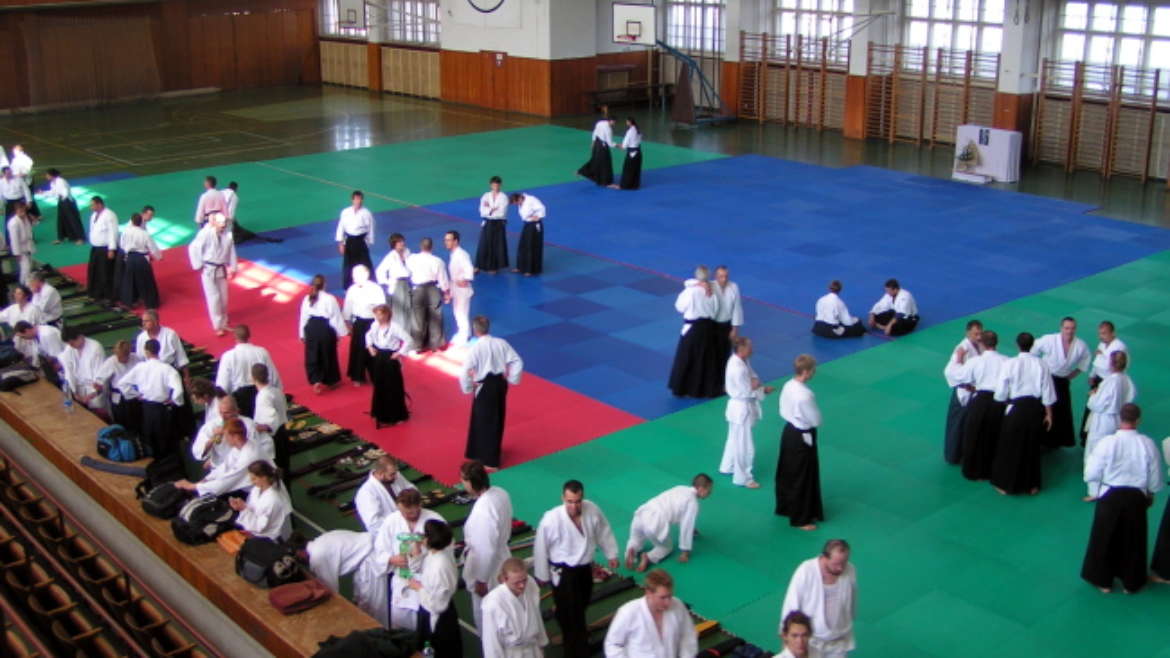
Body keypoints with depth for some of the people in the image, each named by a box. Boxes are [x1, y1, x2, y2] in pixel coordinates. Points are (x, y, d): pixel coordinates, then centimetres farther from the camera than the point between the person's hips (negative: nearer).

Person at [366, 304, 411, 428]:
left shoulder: (393, 328, -21)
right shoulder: (375, 326, 0)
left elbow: (407, 340, -20)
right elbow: (369, 335, 21)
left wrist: (400, 353, -18)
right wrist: (370, 347, 8)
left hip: (390, 359, -6)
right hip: (378, 358, 6)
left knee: (392, 389, 3)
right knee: (379, 387, 15)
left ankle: (392, 417, 17)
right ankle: (381, 414, 31)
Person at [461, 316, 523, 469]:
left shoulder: (475, 348, -17)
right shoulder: (501, 343, -2)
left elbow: (465, 371, -18)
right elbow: (517, 361, -2)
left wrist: (468, 388, -3)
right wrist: (512, 379, 9)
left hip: (485, 386, -6)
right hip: (500, 383, 6)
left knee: (484, 421, 5)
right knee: (497, 418, 22)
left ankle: (490, 460, 8)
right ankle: (492, 452, 43)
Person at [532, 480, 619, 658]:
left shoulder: (592, 510, -18)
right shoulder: (551, 519, -30)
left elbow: (604, 531, 3)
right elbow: (541, 548, -16)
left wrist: (611, 554, 12)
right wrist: (541, 575, -5)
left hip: (585, 568, 6)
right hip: (563, 572, -6)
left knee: (581, 606, 28)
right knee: (571, 616, -4)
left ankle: (572, 637, 57)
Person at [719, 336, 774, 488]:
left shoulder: (737, 360, 0)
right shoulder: (738, 368, -30)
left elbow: (752, 378, 7)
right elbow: (747, 391, -25)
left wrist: (759, 386, -12)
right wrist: (764, 390, -13)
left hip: (738, 406, 10)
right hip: (742, 408, -10)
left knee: (735, 439, 27)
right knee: (745, 445, 4)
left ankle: (728, 467, 45)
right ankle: (743, 478, 19)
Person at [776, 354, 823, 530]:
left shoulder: (788, 385, -4)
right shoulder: (805, 395, -30)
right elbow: (816, 420, -19)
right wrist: (815, 409, -1)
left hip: (789, 432, 9)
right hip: (802, 438, -9)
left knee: (787, 473, 24)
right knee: (802, 479, 6)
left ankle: (785, 507, 41)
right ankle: (800, 519, 18)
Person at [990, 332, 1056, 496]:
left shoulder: (1010, 364, -13)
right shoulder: (1041, 364, -5)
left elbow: (1001, 392, -9)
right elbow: (1047, 392, 0)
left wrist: (1004, 402, 12)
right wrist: (1048, 414, 9)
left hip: (1016, 408, -3)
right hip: (1035, 408, 3)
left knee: (1010, 447, 11)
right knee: (1032, 447, 17)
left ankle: (1005, 485, 20)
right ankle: (1031, 485, 28)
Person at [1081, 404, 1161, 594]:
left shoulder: (1106, 443, -19)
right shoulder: (1147, 444, -13)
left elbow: (1091, 475, -13)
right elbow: (1156, 479, -2)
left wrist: (1090, 457, 6)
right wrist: (1150, 494, 18)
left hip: (1110, 496, -1)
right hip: (1136, 497, 1)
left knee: (1105, 539, 17)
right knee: (1133, 541, 19)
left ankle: (1103, 580, 31)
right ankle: (1131, 583, 34)